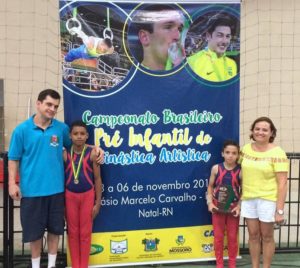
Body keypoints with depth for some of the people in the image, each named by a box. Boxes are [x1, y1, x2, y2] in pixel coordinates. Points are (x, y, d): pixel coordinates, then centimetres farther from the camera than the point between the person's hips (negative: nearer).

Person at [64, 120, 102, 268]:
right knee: (72, 232, 11)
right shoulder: (65, 154, -5)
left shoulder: (92, 153, -8)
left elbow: (97, 179, -4)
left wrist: (98, 202, -4)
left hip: (87, 195, -1)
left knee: (85, 233, 8)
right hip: (70, 196, 1)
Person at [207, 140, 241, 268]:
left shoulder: (240, 171, -9)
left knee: (232, 237, 11)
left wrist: (239, 206, -12)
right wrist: (210, 202, -8)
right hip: (217, 207, 1)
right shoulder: (216, 168, -6)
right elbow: (210, 186, 2)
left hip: (233, 208, -1)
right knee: (218, 237, 10)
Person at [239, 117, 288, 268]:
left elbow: (282, 184, -14)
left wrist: (280, 210, -17)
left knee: (267, 236, 8)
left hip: (268, 199, -4)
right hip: (248, 199, 4)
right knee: (253, 235, 12)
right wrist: (239, 198, 10)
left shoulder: (277, 153, -12)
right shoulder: (246, 149, 3)